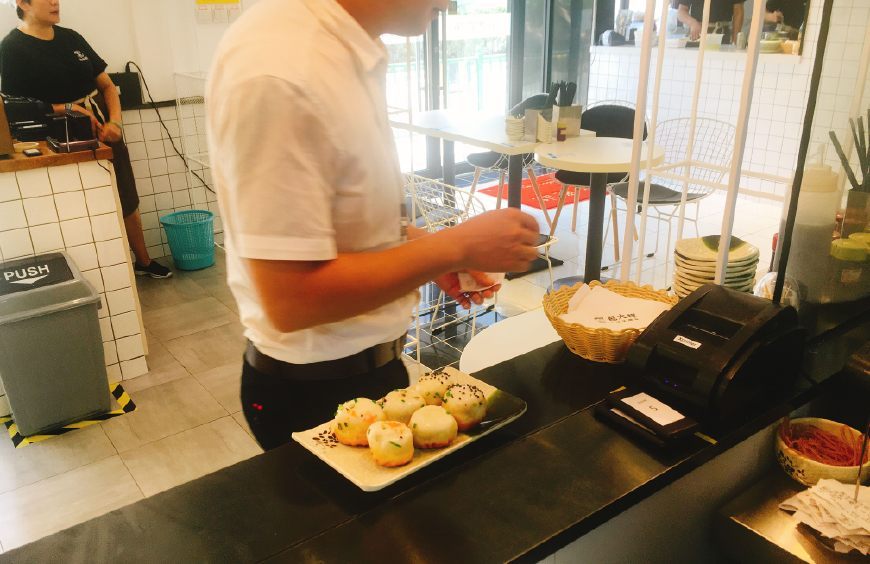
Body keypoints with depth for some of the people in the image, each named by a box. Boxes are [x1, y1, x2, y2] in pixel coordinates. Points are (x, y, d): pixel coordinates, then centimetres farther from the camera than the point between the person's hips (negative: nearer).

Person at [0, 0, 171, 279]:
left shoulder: (71, 38, 10)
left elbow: (107, 85, 11)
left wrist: (115, 122, -6)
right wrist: (68, 108, -19)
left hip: (105, 134, 6)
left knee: (129, 204, 12)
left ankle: (144, 261, 29)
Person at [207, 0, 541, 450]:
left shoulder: (350, 46, 1)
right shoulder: (277, 73, -28)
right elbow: (291, 302, -29)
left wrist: (435, 253, 1)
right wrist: (453, 247, -22)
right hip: (315, 388, -8)